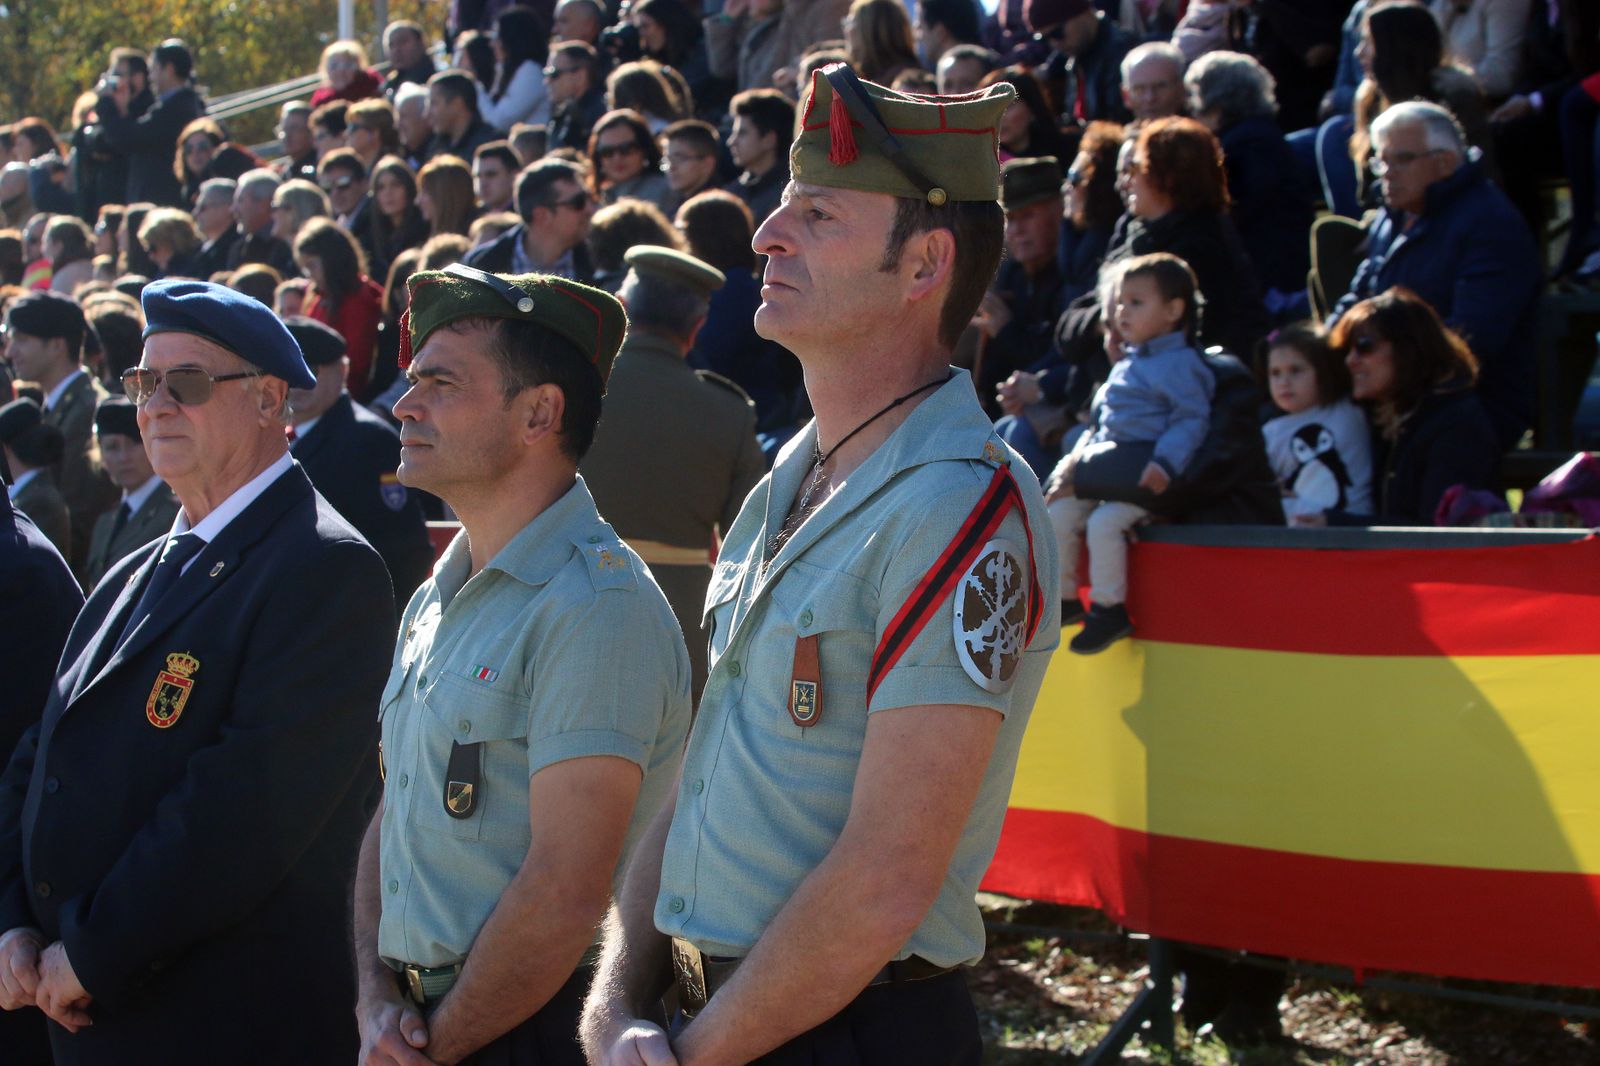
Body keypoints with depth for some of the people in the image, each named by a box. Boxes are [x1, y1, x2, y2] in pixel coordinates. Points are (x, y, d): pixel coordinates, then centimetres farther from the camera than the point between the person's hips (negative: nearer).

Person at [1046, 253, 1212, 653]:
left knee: (1105, 523, -26)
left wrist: (1165, 463, -28)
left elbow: (1191, 420, -16)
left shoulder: (1180, 364, -9)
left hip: (1145, 474, -9)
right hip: (1107, 465, 9)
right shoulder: (1128, 362, 20)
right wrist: (1080, 455, 14)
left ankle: (1109, 609, -15)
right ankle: (1064, 599, 7)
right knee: (1059, 514, -4)